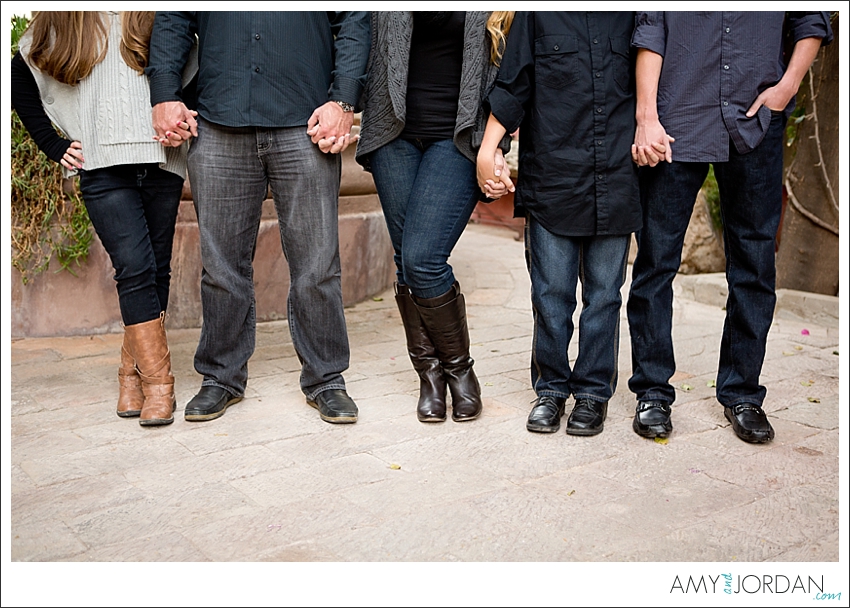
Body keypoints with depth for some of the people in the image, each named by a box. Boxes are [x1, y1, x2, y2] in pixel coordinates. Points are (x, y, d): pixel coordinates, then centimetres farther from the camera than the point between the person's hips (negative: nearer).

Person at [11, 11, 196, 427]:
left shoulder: (158, 18, 11)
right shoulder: (60, 22, 13)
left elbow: (195, 69, 16)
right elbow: (18, 78, 20)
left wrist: (180, 114, -2)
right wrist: (54, 145, 10)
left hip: (161, 162, 1)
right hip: (104, 166, -1)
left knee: (157, 271, 2)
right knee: (135, 268, -12)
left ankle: (132, 374, 14)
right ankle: (158, 384, -10)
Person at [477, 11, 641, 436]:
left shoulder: (630, 15, 10)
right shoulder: (538, 14, 6)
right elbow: (512, 87, 6)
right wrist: (486, 150, -1)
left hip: (614, 182, 1)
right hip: (550, 179, -1)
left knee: (603, 292, 6)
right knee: (551, 292, 2)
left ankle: (593, 392, 18)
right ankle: (551, 389, 17)